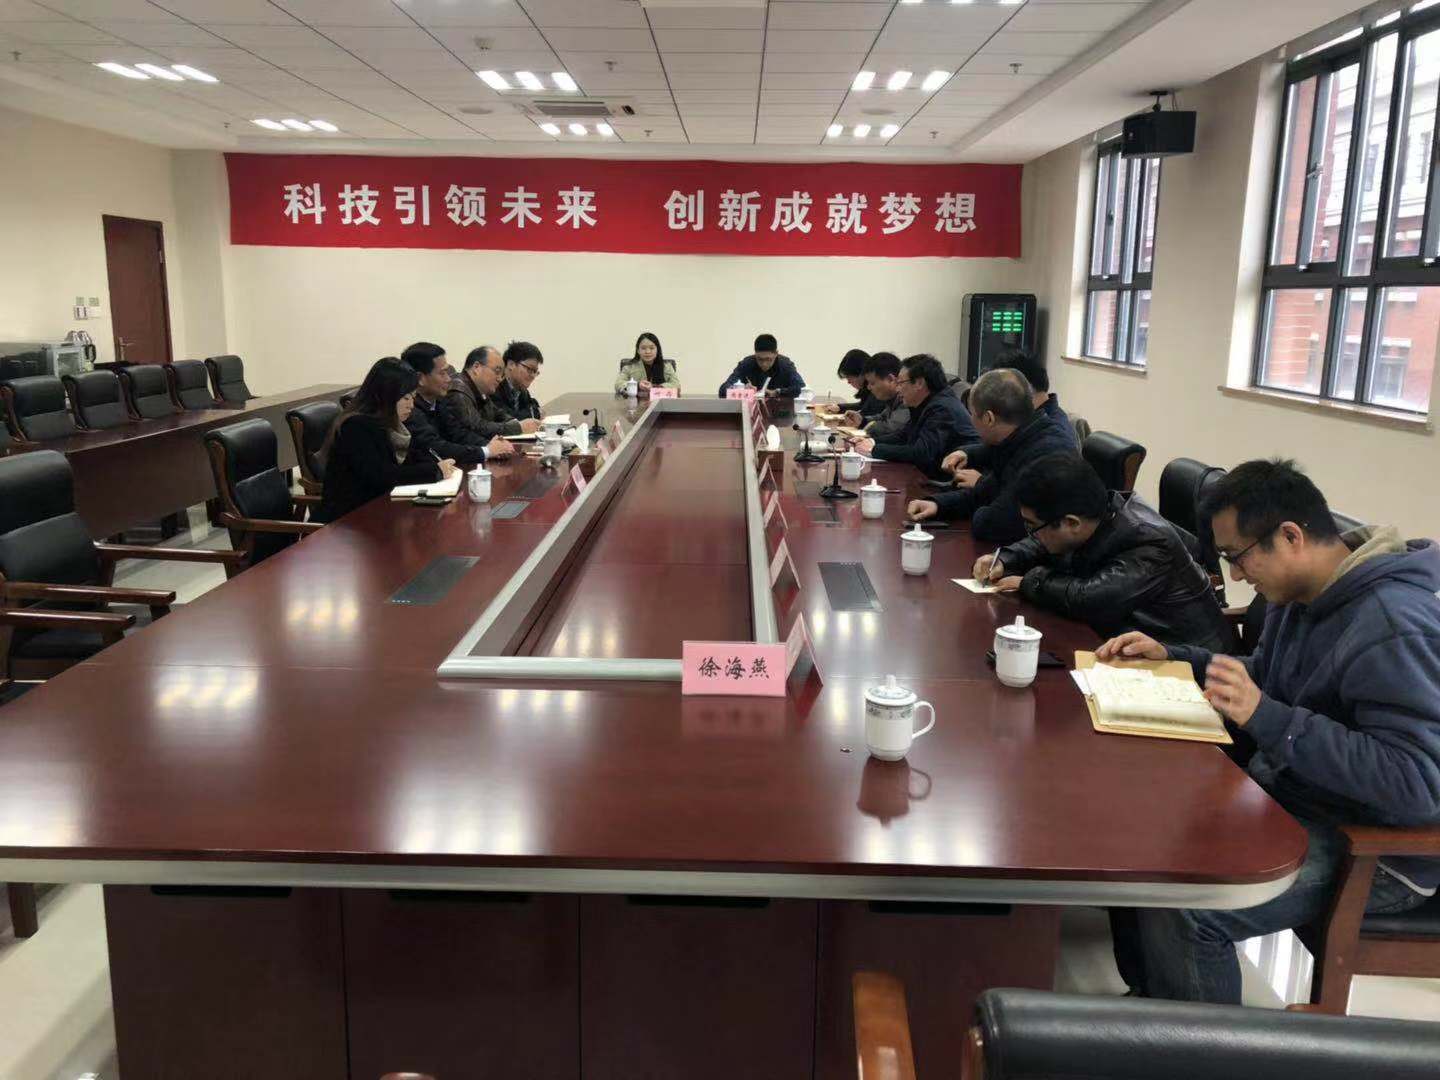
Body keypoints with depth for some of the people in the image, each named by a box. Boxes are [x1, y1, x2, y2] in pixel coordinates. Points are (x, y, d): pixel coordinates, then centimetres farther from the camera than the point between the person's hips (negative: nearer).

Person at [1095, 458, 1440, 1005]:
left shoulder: (1393, 627, -25)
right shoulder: (1302, 595, 4)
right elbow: (1262, 675, 21)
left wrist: (1266, 718, -33)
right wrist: (1168, 657, 7)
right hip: (1288, 799, 10)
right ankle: (1150, 1000, 19)